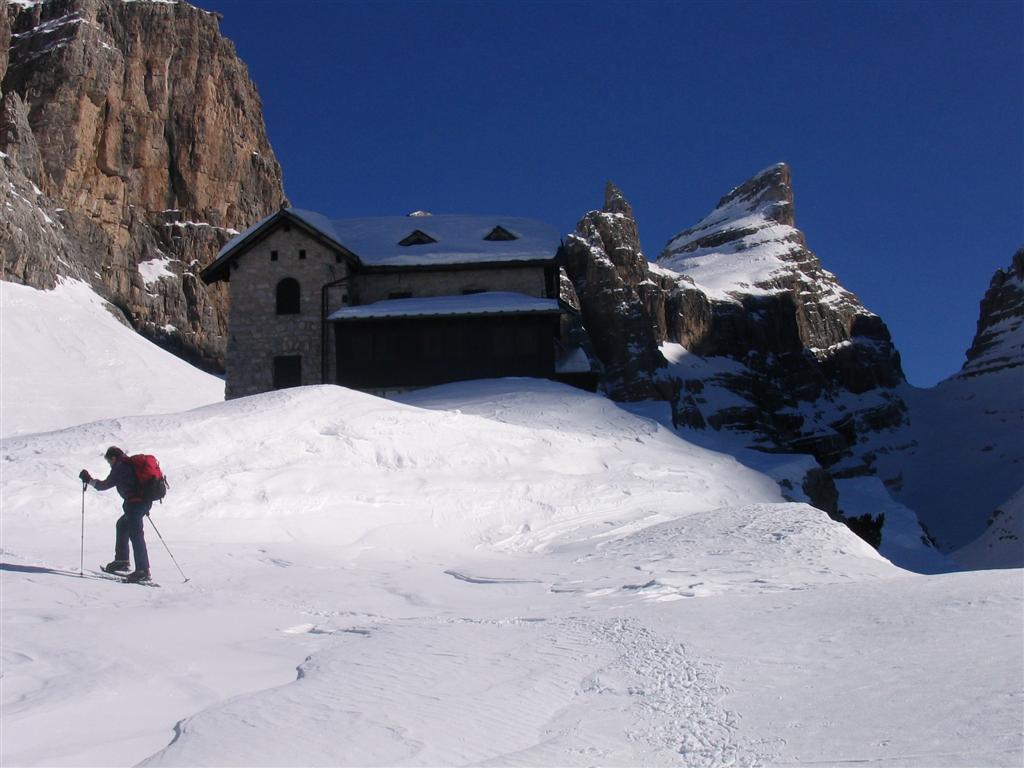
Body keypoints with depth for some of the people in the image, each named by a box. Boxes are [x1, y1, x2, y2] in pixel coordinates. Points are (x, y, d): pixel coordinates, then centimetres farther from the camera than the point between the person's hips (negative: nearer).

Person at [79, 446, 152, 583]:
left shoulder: (120, 467, -3)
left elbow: (105, 485, -2)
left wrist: (89, 480, 12)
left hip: (134, 503, -9)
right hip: (145, 502, 9)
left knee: (135, 534, -12)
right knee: (122, 524, 26)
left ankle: (143, 570, -19)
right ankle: (121, 560, 29)